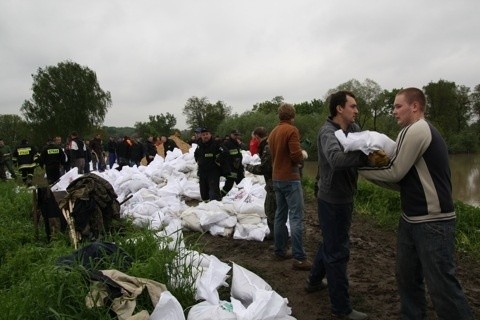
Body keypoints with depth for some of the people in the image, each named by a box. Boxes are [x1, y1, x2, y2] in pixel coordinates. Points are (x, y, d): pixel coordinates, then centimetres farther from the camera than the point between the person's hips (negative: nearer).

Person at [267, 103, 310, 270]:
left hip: (276, 178, 8)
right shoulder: (291, 130, -13)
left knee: (280, 215, 13)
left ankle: (280, 251, 20)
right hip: (290, 178, -8)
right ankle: (299, 258, -6)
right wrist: (301, 157, 0)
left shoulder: (273, 132, 11)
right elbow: (296, 155, -20)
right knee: (296, 217, -7)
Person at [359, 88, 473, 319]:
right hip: (411, 219, 10)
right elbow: (405, 179, 14)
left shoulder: (416, 130, -15)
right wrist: (374, 171, 6)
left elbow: (394, 173, -14)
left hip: (433, 223, -10)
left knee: (441, 285, -1)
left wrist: (362, 169, -2)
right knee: (406, 276, 16)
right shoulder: (422, 131, 15)